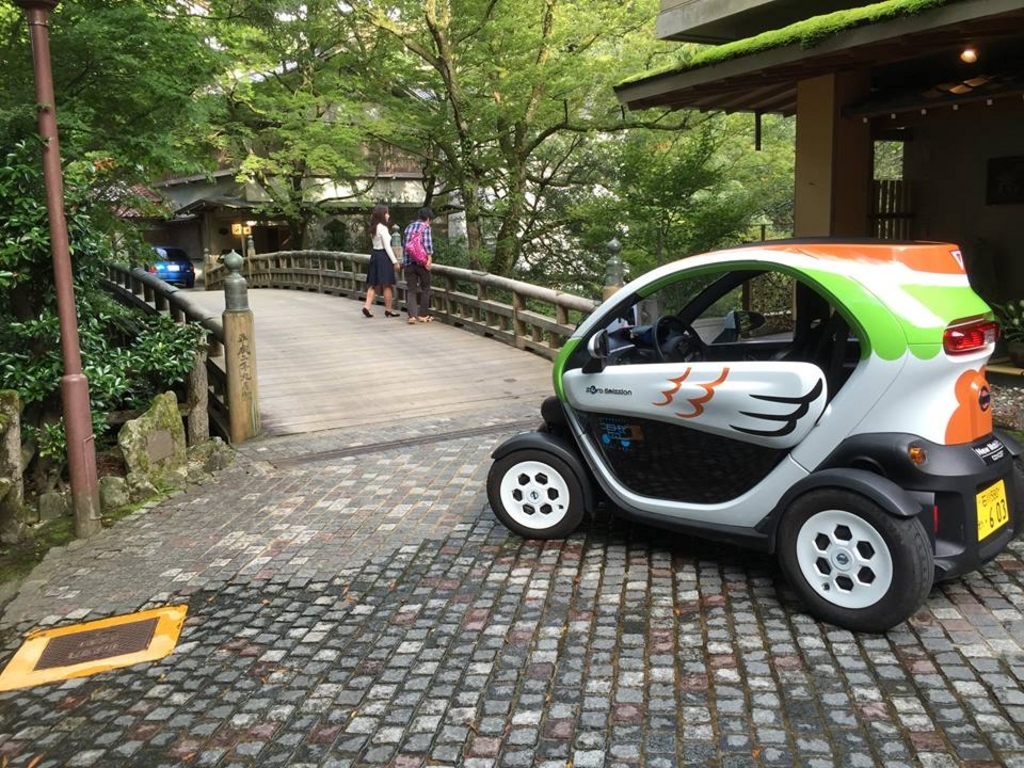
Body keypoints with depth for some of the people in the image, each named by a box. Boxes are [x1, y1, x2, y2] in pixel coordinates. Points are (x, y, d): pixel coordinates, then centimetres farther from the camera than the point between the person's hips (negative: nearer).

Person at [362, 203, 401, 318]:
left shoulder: (373, 228, 12)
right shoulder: (383, 228, -14)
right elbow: (387, 247, -16)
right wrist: (395, 261, -12)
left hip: (374, 255, 9)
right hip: (383, 256, -9)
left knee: (373, 284, 10)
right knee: (387, 285, 1)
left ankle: (367, 306, 0)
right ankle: (388, 310, 7)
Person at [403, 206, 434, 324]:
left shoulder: (408, 227, 14)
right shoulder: (426, 227, -4)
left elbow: (404, 245, 17)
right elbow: (427, 244, -14)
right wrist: (429, 259, -12)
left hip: (408, 262, 4)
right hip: (422, 262, -4)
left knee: (411, 289, 5)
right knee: (425, 288, 10)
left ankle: (412, 316, -5)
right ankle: (423, 315, 13)